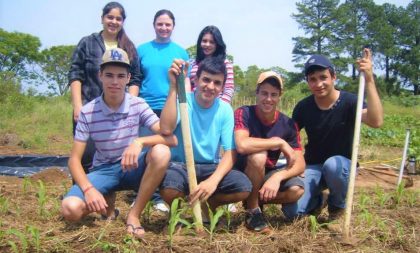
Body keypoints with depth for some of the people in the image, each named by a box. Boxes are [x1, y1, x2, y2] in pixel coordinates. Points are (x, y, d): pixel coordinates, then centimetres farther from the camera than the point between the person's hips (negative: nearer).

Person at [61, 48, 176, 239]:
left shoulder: (138, 105, -10)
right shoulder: (88, 112, -10)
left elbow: (171, 139, -18)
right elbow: (74, 160, -9)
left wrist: (140, 141, -36)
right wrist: (89, 189, -27)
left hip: (132, 168, 1)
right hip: (103, 171, 0)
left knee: (161, 152, -32)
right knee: (70, 209, -28)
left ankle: (134, 215, -17)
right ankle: (108, 202, 7)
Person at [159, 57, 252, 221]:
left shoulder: (225, 110, -3)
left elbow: (230, 154, -8)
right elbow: (166, 129, -31)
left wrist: (213, 180, -27)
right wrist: (174, 87, -32)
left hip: (210, 167, 3)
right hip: (180, 165, -3)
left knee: (244, 187, -23)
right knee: (169, 188, -36)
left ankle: (207, 204, 10)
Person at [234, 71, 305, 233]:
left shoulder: (288, 124, -8)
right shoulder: (243, 114, -19)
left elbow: (300, 164, -14)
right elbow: (242, 145, -39)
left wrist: (277, 177, -34)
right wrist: (279, 142, -29)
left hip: (268, 173, 4)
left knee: (296, 190, -25)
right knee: (258, 155, -35)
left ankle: (256, 199, 5)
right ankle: (252, 210, -15)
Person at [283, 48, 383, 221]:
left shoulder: (349, 101, -15)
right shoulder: (303, 107, -6)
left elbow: (376, 121, -35)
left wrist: (369, 80, -41)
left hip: (341, 163, -2)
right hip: (313, 167, 2)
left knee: (332, 164, -39)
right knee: (293, 210, -20)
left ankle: (338, 205, -5)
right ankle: (318, 200, 18)